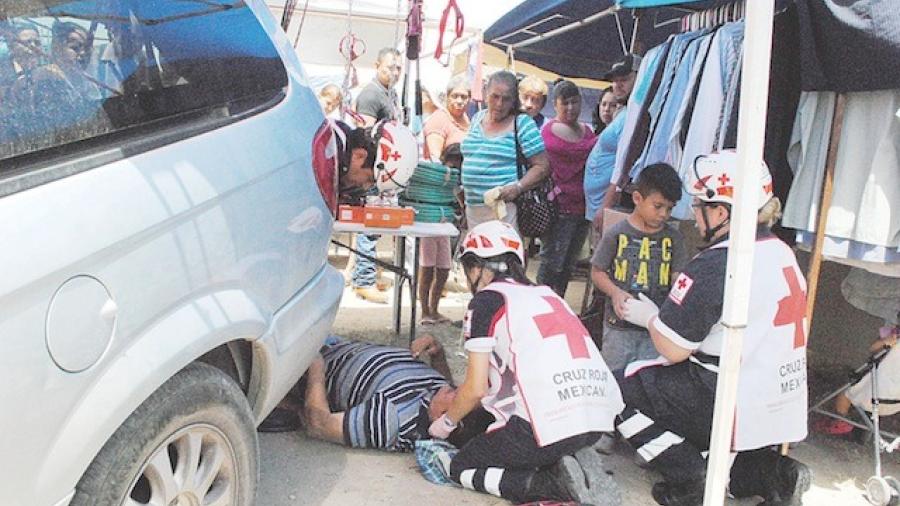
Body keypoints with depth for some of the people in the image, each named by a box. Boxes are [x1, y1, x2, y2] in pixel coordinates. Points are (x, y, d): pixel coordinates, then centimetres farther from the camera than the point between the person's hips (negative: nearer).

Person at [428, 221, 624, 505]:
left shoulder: (486, 300, 2)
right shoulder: (546, 294, 22)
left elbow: (476, 388, 1)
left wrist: (447, 422, 22)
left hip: (548, 421, -7)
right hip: (598, 417, 8)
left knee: (461, 469, 13)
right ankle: (573, 465, 6)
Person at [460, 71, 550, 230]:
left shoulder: (522, 124, -3)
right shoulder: (477, 118, 15)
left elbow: (543, 166, -6)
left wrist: (518, 187, -19)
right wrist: (464, 185, 17)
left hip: (505, 207, -6)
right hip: (472, 207, 6)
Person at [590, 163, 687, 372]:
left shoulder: (673, 237, 1)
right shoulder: (617, 233, -6)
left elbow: (679, 277, -1)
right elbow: (597, 272, -2)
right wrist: (615, 292, -19)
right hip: (619, 323, -2)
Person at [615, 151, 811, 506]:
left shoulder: (715, 265, -20)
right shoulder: (782, 253, 6)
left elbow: (672, 349, -16)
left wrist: (649, 316, 4)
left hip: (736, 407, -9)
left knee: (620, 389, 2)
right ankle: (770, 472, 14)